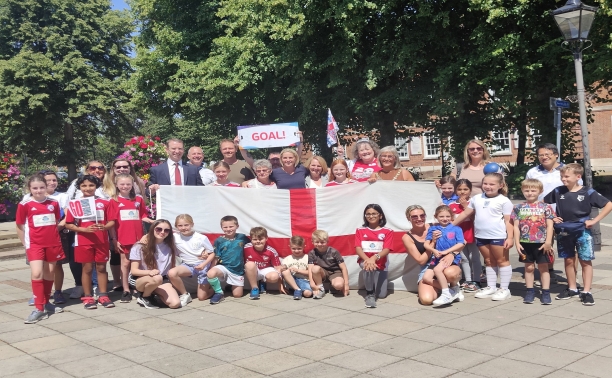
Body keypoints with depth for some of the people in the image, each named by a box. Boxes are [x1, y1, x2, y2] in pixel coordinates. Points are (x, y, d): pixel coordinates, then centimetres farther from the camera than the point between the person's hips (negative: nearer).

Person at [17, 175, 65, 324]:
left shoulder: (54, 203, 1)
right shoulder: (25, 204, -6)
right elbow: (19, 227, 2)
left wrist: (52, 236, 8)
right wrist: (26, 244, 3)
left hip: (53, 243, 3)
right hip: (35, 244, -3)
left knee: (49, 273, 12)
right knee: (36, 274, -16)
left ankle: (46, 303, 29)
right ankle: (39, 309, -9)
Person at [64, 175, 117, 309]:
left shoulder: (105, 203, 2)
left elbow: (112, 221, 3)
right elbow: (68, 224, -3)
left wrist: (104, 227, -18)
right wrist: (84, 229, -16)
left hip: (102, 241, 1)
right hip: (83, 242, -1)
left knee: (101, 268, 8)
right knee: (87, 269, 5)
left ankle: (103, 296, 15)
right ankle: (87, 297, 13)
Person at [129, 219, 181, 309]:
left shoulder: (170, 247, 0)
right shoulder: (140, 246, -11)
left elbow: (172, 267, 11)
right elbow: (134, 270, -13)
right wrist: (149, 272, -32)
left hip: (162, 279, 4)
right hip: (139, 279, -4)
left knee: (175, 303, -20)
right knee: (157, 278, -39)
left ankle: (151, 292, 9)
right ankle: (143, 297, -6)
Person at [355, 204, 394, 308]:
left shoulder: (387, 231, -1)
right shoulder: (360, 231, 3)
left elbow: (387, 249, -12)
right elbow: (358, 248, -8)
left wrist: (374, 258, -32)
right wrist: (367, 259, -29)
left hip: (381, 264, 1)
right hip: (365, 260, -1)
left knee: (382, 295, -3)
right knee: (368, 266, -39)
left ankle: (374, 291, 34)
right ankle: (370, 294, -22)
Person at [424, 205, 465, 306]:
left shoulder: (456, 229, 3)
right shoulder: (433, 229, 11)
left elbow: (460, 244, -6)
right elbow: (426, 244, 6)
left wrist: (446, 251, -14)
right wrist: (434, 251, -15)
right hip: (437, 258, 5)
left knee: (437, 269, -31)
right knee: (426, 277, -11)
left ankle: (447, 294, -18)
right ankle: (451, 290, -2)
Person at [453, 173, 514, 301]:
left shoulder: (504, 201, -6)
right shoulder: (476, 198, 9)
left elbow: (508, 221, -8)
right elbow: (465, 214, 15)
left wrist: (510, 237, -16)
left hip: (498, 236, -6)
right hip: (481, 236, 6)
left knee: (502, 261, 4)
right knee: (489, 261, 15)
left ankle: (504, 289, 10)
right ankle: (491, 287, 24)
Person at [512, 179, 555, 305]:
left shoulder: (546, 207, -1)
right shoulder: (519, 208, 4)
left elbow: (549, 226, -3)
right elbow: (516, 227, 4)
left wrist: (548, 242, -10)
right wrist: (517, 243, -2)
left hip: (541, 243, -2)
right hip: (525, 243, 2)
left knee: (543, 267, 6)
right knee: (528, 267, 10)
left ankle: (546, 292, 11)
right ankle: (530, 291, 19)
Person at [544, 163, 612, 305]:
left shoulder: (588, 192, -10)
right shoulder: (558, 191, -1)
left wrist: (594, 220, -12)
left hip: (582, 232, -3)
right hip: (564, 232, 3)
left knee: (585, 261, 1)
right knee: (568, 261, 12)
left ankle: (586, 292, 6)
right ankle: (572, 289, 24)